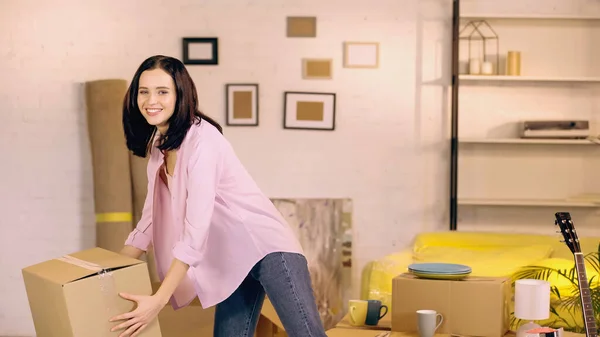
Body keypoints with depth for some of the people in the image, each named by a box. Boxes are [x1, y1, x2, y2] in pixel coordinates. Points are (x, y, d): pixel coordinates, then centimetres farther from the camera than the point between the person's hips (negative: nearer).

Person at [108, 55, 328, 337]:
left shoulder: (202, 139, -18)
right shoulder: (158, 146, 8)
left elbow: (196, 231, -24)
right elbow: (150, 219, 15)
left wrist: (159, 301, -26)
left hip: (266, 247, -8)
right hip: (230, 261, 8)